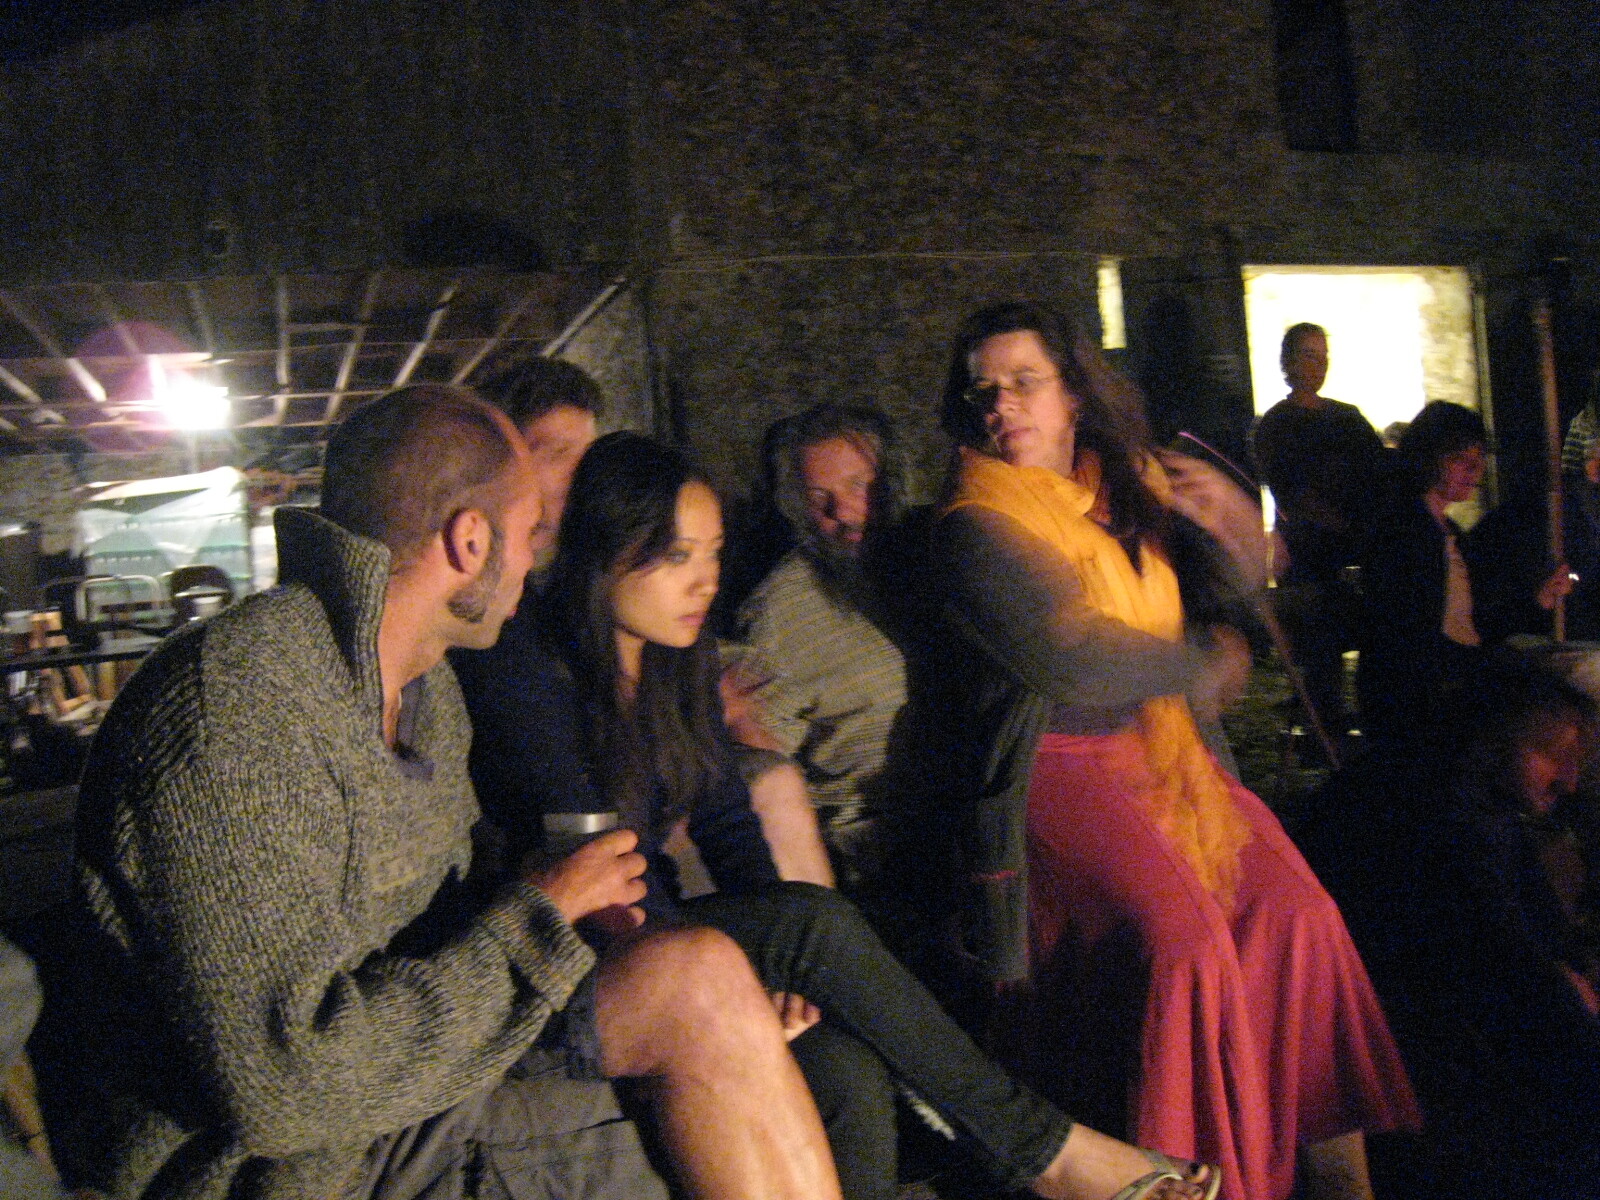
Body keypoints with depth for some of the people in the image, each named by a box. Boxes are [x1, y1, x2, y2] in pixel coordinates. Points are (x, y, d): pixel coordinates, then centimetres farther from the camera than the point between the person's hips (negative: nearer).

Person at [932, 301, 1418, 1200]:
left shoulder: (1127, 485, 12)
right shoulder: (976, 527, -7)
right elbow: (1070, 660, -16)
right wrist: (1205, 664, -2)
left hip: (1167, 751, 6)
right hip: (1059, 764, -6)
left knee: (1298, 909, -11)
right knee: (1183, 940, -24)